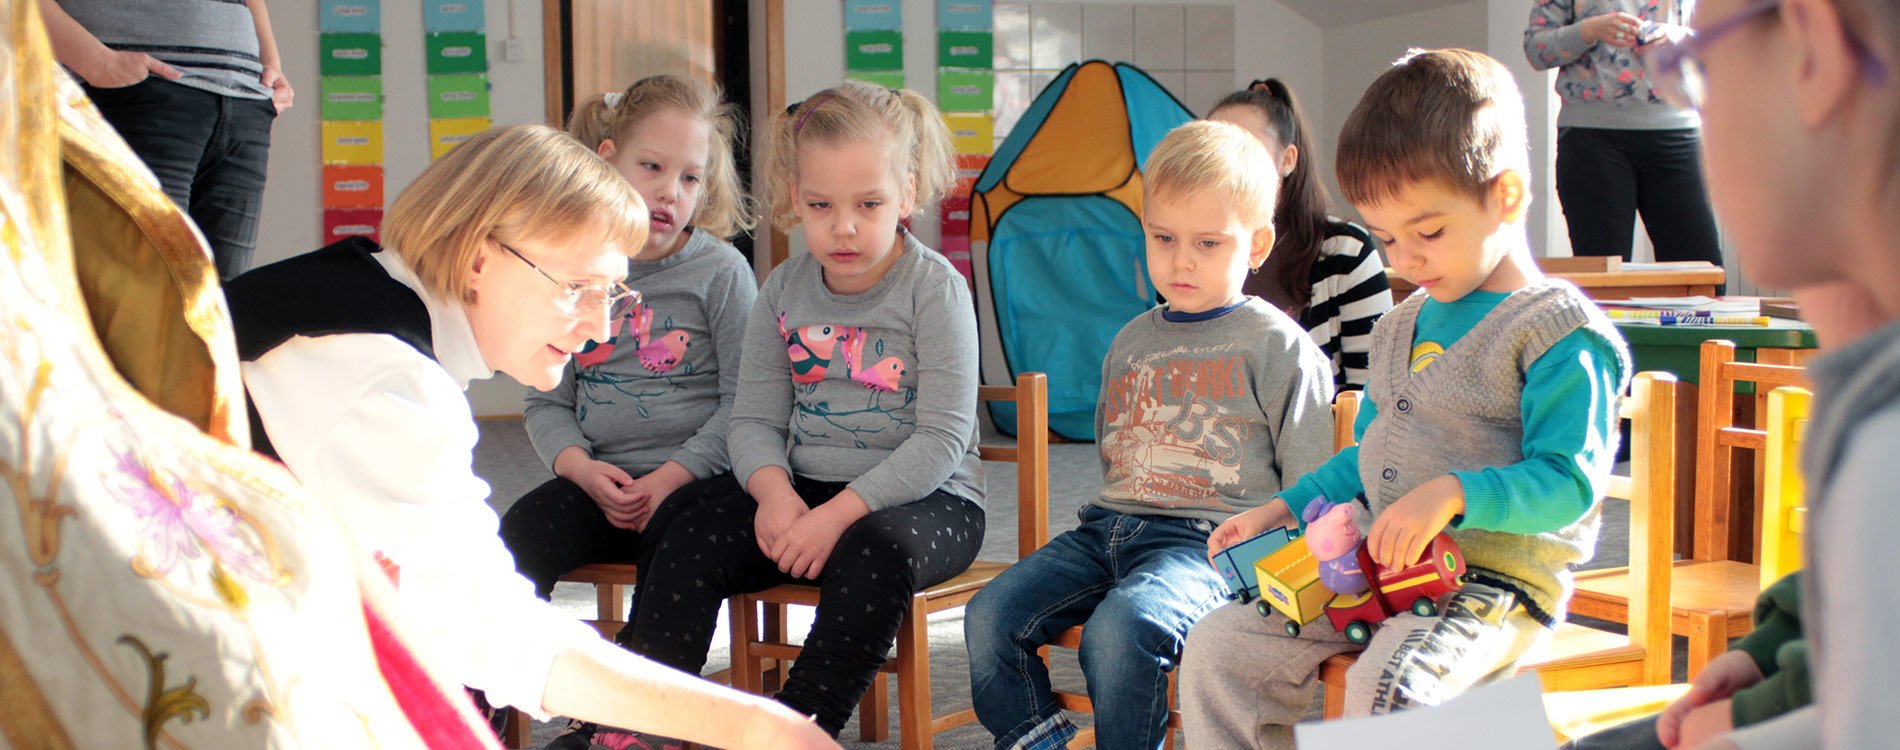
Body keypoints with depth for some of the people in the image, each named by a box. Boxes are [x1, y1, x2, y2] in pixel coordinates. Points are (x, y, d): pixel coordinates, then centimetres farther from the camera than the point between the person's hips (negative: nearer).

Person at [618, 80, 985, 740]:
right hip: (805, 487, 5)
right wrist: (774, 490, -19)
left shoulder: (935, 289, -10)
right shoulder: (783, 293, 6)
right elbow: (755, 420, 4)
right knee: (689, 539, -17)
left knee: (875, 552, -37)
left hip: (927, 497, -5)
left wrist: (839, 513, -25)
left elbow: (942, 438, -16)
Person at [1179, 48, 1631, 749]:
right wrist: (1282, 508, 15)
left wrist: (1453, 494, -29)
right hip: (1371, 564, 8)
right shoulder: (1400, 327, 17)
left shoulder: (1559, 329, -9)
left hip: (1495, 581, -8)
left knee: (1386, 688, -34)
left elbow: (1569, 481, -16)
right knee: (1217, 648, -6)